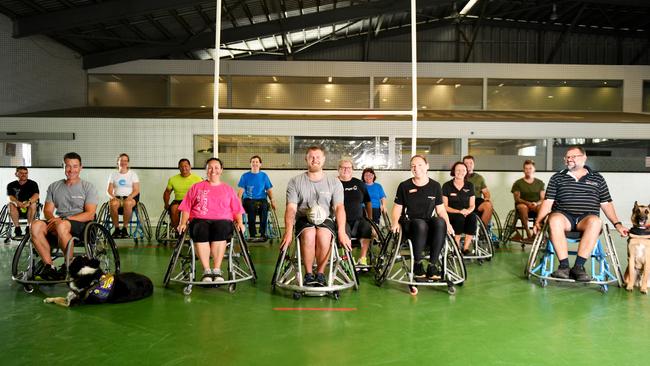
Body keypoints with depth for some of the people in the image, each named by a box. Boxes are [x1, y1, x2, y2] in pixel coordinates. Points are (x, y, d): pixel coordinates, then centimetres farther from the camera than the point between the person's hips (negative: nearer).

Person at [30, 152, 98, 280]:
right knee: (36, 225, -26)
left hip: (81, 224, -4)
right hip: (59, 222, 4)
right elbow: (47, 210, 11)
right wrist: (53, 219, -14)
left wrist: (63, 219, -17)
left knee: (62, 226, -37)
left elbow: (90, 214, -7)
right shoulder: (54, 187, 17)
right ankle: (48, 266, -21)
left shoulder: (88, 187, 3)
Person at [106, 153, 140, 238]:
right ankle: (116, 228, -22)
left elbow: (136, 190, 2)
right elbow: (109, 190, 10)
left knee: (127, 203, -39)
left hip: (130, 197, -1)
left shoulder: (132, 174, 11)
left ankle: (124, 228, -25)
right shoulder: (113, 174, 17)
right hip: (117, 197, 2)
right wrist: (113, 197, -12)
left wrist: (129, 197, -17)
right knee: (112, 203, -35)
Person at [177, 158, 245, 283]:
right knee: (200, 232, -37)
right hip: (200, 220, 0)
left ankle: (217, 270, -34)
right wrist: (183, 223, 0)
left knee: (220, 230, -38)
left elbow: (237, 210, 17)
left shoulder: (228, 189, 23)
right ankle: (206, 271, -31)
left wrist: (240, 222, -1)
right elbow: (186, 208, 15)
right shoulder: (196, 187, 22)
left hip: (222, 220, 0)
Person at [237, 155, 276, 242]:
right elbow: (241, 190, 5)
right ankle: (252, 234, -34)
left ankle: (263, 234, -33)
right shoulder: (245, 176, 13)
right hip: (249, 199, -1)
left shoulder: (264, 175, 17)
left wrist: (272, 200, -4)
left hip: (261, 199, 1)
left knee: (264, 207, -35)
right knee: (252, 207, -36)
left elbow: (269, 190, 14)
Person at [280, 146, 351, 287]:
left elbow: (339, 207, -6)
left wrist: (341, 231, -22)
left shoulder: (334, 182, 4)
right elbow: (291, 208, -6)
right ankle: (308, 274, -14)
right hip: (304, 219, 0)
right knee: (308, 235, -34)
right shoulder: (295, 182, 3)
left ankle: (320, 274, -13)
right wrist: (288, 232, -21)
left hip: (326, 218, 0)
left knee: (323, 236, -33)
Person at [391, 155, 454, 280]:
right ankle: (417, 264, -20)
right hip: (409, 223, -2)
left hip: (429, 224, 2)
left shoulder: (435, 186, 11)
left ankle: (433, 265, -27)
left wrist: (448, 223, -6)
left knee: (440, 222, -34)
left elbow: (441, 209, 13)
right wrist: (395, 222, -10)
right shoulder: (404, 186, 7)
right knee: (421, 224, -39)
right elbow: (397, 208, 10)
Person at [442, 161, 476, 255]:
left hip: (466, 213, 3)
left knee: (473, 217, -31)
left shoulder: (469, 186, 11)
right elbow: (445, 207, -3)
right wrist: (459, 211, -17)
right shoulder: (447, 186, 1)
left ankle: (466, 248, -24)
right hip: (451, 214, -3)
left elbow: (472, 205, 10)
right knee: (460, 218, -36)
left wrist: (468, 211, -14)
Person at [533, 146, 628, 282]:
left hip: (587, 218, 1)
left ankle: (578, 266, -34)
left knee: (596, 221, -36)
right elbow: (548, 202, 9)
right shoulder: (557, 178, 16)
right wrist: (538, 222, -4)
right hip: (563, 216, 0)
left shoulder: (597, 178, 18)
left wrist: (617, 224, 6)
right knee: (554, 219, -37)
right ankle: (564, 266, -34)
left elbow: (606, 204, 17)